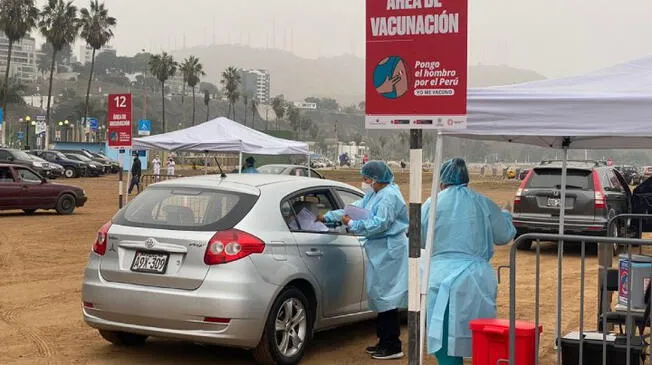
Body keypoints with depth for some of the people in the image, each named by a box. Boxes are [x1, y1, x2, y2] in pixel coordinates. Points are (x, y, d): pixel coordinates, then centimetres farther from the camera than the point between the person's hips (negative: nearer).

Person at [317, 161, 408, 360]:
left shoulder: (389, 196, -15)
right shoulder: (373, 195, 17)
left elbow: (379, 224, -22)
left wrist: (352, 225, -14)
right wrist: (327, 217, 17)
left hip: (389, 253, -10)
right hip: (379, 252, 10)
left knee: (386, 298, -8)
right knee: (380, 296, 14)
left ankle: (393, 347, -2)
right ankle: (384, 342, 22)